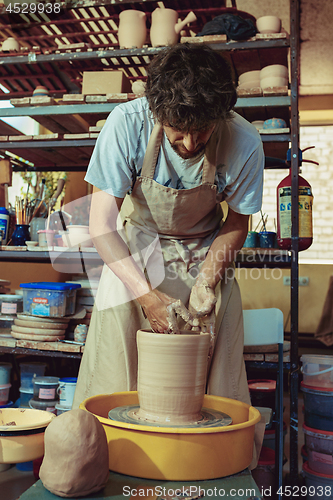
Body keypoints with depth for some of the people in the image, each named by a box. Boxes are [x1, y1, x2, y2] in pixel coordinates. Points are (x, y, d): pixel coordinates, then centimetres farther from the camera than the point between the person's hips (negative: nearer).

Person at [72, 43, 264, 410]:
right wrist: (147, 296, -30)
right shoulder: (127, 123, -26)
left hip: (204, 253, 1)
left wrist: (208, 280, -19)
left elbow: (237, 222, -5)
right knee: (113, 371, -7)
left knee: (214, 373, -6)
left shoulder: (244, 143, -23)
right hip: (134, 251, 0)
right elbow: (101, 226, -22)